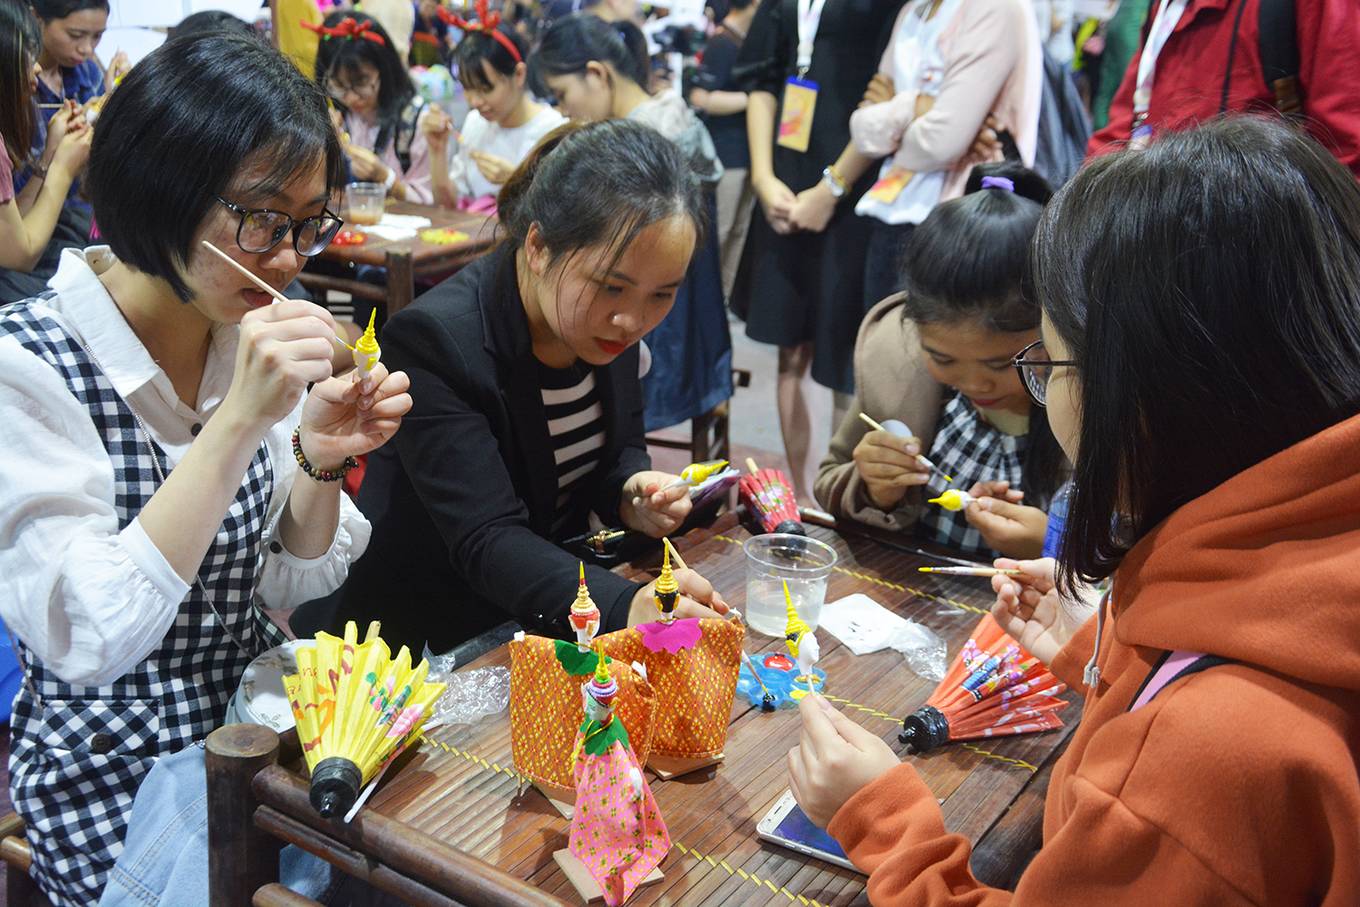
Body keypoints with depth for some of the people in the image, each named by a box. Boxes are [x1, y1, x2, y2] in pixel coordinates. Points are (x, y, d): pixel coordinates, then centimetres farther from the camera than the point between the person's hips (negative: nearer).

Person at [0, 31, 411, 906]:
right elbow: (83, 639, -26)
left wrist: (321, 459, -16)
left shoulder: (255, 337, -2)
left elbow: (287, 583, 3)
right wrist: (239, 422, -32)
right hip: (113, 782, -5)